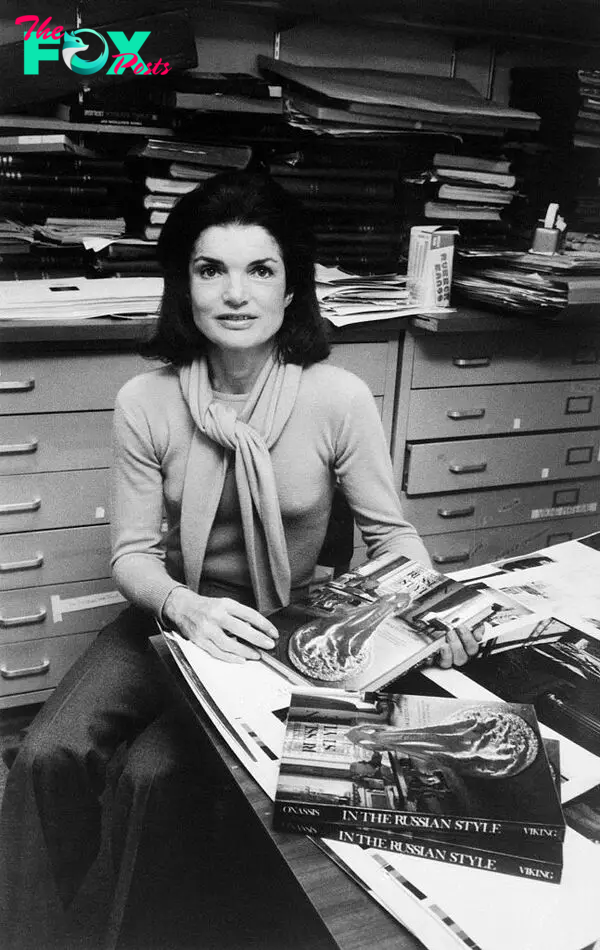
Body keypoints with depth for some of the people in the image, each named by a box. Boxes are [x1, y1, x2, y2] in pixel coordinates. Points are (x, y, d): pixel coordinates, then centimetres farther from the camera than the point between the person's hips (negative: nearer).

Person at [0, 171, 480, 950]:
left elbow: (389, 532, -6)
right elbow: (134, 554, -7)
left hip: (289, 630, -2)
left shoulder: (337, 398, -16)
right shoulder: (146, 402, -11)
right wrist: (185, 606, -28)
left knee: (151, 771, -19)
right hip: (175, 616, 3)